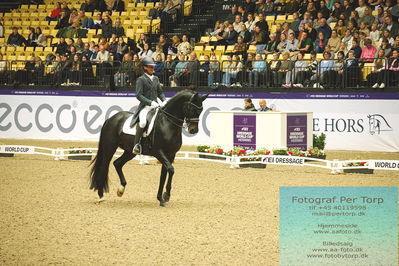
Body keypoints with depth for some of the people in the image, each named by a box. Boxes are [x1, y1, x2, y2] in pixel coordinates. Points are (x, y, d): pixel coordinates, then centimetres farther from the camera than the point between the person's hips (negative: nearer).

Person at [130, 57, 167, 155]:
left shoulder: (155, 78, 17)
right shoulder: (141, 79, -2)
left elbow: (160, 92, 22)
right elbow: (139, 95, -10)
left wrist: (164, 100, 2)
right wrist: (150, 102, -19)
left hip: (156, 106, 6)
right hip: (145, 106, -6)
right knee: (142, 122, -33)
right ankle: (136, 145, -23)